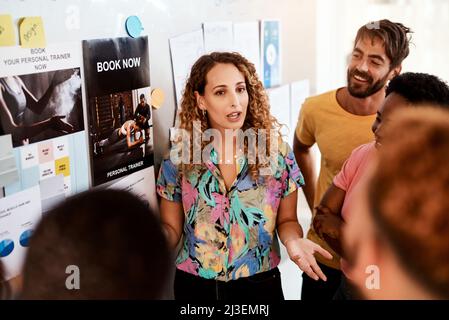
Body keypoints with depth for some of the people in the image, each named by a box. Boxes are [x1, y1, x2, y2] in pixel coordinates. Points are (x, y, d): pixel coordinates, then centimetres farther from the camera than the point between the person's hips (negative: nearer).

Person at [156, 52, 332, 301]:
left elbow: (286, 220, 2)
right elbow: (171, 228, 0)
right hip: (195, 285, 0)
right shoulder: (178, 158, -8)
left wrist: (293, 240, -20)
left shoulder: (277, 152, -8)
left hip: (259, 284, 0)